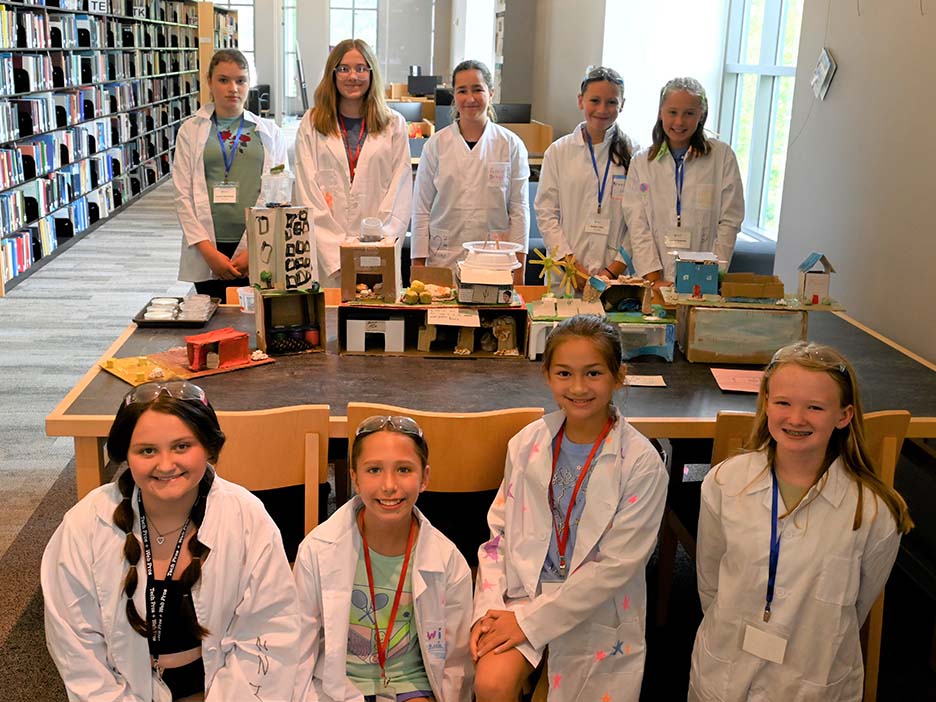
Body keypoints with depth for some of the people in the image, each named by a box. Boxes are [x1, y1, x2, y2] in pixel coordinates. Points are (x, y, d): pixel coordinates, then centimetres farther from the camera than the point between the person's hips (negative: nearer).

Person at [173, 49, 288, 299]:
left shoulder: (269, 132, 9)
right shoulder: (190, 130, 8)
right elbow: (183, 195, 2)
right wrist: (208, 251, -8)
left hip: (259, 253, 0)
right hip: (207, 252, 0)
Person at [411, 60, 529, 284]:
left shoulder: (511, 145, 3)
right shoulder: (435, 145, 3)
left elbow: (519, 209, 4)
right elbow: (421, 210, 5)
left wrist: (518, 270, -1)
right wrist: (418, 266, 1)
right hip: (443, 261, 0)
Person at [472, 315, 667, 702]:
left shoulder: (641, 463, -14)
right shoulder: (528, 443, -3)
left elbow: (614, 566, -15)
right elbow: (499, 532, 4)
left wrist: (529, 621, -14)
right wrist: (487, 611, -8)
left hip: (597, 611, -1)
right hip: (525, 589, 2)